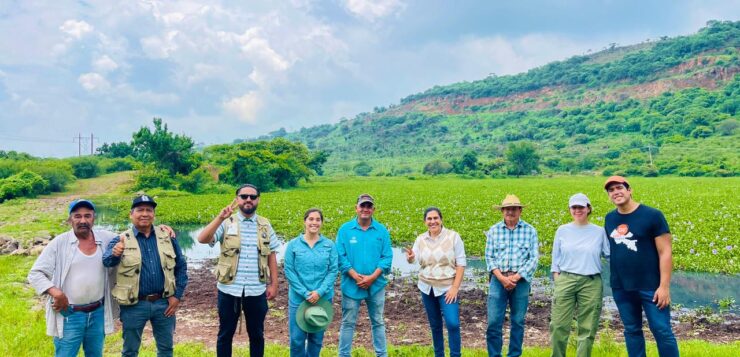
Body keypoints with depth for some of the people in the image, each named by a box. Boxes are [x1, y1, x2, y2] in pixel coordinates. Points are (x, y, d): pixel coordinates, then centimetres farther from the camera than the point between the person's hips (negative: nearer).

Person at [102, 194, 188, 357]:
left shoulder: (167, 236, 1)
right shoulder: (121, 240, -4)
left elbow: (181, 266, 6)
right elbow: (106, 260, -23)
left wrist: (177, 295, 0)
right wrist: (115, 254, -46)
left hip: (164, 302, 2)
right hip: (134, 305, -2)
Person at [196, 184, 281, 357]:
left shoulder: (265, 225, 5)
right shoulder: (226, 223, -2)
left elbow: (271, 256, 8)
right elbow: (202, 239, -16)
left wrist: (274, 284, 4)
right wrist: (221, 217, -25)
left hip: (257, 290, 1)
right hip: (229, 289, -1)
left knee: (257, 335, 12)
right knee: (225, 334, 12)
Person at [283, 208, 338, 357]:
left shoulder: (329, 245, 0)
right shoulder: (293, 244, -2)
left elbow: (333, 270, -2)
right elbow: (289, 271, -5)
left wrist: (320, 292, -14)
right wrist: (305, 293, -12)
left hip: (323, 298, 1)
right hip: (298, 299, -1)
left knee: (317, 337, 12)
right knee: (297, 338, 2)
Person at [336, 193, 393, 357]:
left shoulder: (382, 230, 0)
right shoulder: (345, 229, -4)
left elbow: (387, 257, -2)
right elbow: (340, 256, -6)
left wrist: (372, 277, -14)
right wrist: (356, 276, -16)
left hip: (376, 285, 2)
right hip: (351, 285, -1)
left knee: (378, 322, 14)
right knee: (348, 322, 7)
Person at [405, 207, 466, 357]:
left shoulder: (453, 236, -7)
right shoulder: (421, 239, 3)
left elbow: (461, 263, -7)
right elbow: (413, 258, -6)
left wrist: (455, 287, -14)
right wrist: (410, 257, -32)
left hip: (447, 288, -3)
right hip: (427, 288, 4)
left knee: (453, 323, -14)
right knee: (435, 325, 13)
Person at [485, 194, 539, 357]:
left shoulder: (530, 230, 2)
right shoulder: (493, 230, 5)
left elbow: (534, 258, -3)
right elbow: (489, 257, 3)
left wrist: (516, 277, -12)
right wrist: (502, 278, -11)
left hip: (521, 280, 0)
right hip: (498, 279, 0)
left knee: (518, 322, 7)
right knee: (493, 322, -2)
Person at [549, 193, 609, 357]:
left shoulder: (599, 231, 7)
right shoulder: (562, 230, 8)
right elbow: (556, 259, 9)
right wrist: (557, 281, 1)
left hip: (591, 283, 0)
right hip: (566, 281, 0)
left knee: (587, 328, 4)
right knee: (559, 325, -3)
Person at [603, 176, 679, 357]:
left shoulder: (652, 215, -9)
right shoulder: (610, 219, 6)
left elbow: (665, 252, -10)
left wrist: (664, 286, -15)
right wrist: (613, 279, 8)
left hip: (650, 286, -4)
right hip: (621, 287, 5)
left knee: (662, 330, -1)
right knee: (631, 330, 12)